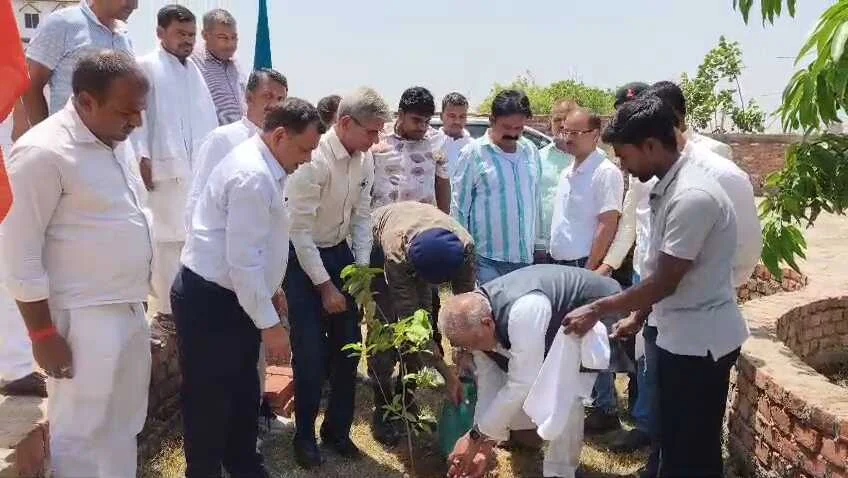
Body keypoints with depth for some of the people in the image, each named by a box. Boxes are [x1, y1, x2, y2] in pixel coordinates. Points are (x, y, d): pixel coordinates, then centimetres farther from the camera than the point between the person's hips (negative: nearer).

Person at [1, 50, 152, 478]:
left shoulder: (117, 141, 9)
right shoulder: (43, 151, -17)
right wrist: (43, 333, -15)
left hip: (130, 310, 8)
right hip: (82, 319, -8)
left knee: (123, 427, 18)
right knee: (82, 435, 4)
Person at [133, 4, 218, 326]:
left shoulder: (195, 70, 20)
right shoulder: (146, 66, 3)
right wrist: (142, 156, -15)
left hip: (201, 166, 6)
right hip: (166, 167, -5)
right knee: (168, 238, -4)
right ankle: (167, 307, 3)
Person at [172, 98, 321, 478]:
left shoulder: (264, 167, 8)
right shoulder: (252, 176, -25)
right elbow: (243, 261, -27)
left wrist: (273, 288, 22)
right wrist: (269, 324, -21)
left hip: (235, 296, 10)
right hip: (209, 301, -10)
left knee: (244, 391, 22)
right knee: (210, 400, 5)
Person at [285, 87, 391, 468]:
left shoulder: (365, 158, -4)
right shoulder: (314, 160, -25)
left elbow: (362, 216, 4)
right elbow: (300, 229, -22)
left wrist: (362, 269, -2)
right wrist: (324, 285, -18)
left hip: (341, 252, 6)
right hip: (303, 258, -6)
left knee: (348, 346, 10)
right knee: (310, 353, -1)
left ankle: (338, 429, 29)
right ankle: (304, 435, 21)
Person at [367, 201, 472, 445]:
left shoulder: (464, 245, -35)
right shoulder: (397, 254, -45)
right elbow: (410, 319, -39)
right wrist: (448, 375, -37)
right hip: (377, 244, -4)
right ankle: (382, 411, -1)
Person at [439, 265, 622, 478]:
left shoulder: (522, 311, -43)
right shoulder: (475, 315, -17)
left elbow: (522, 384, -37)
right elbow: (488, 379, -8)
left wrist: (476, 437, -28)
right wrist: (487, 439, -8)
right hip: (555, 321, 7)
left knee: (565, 397, -24)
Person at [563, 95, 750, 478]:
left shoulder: (692, 196, -25)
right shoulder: (668, 186, 5)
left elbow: (664, 283, -22)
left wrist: (596, 310, -13)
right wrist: (638, 317, 15)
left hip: (700, 341, -9)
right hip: (680, 336, 9)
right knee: (675, 443, 21)